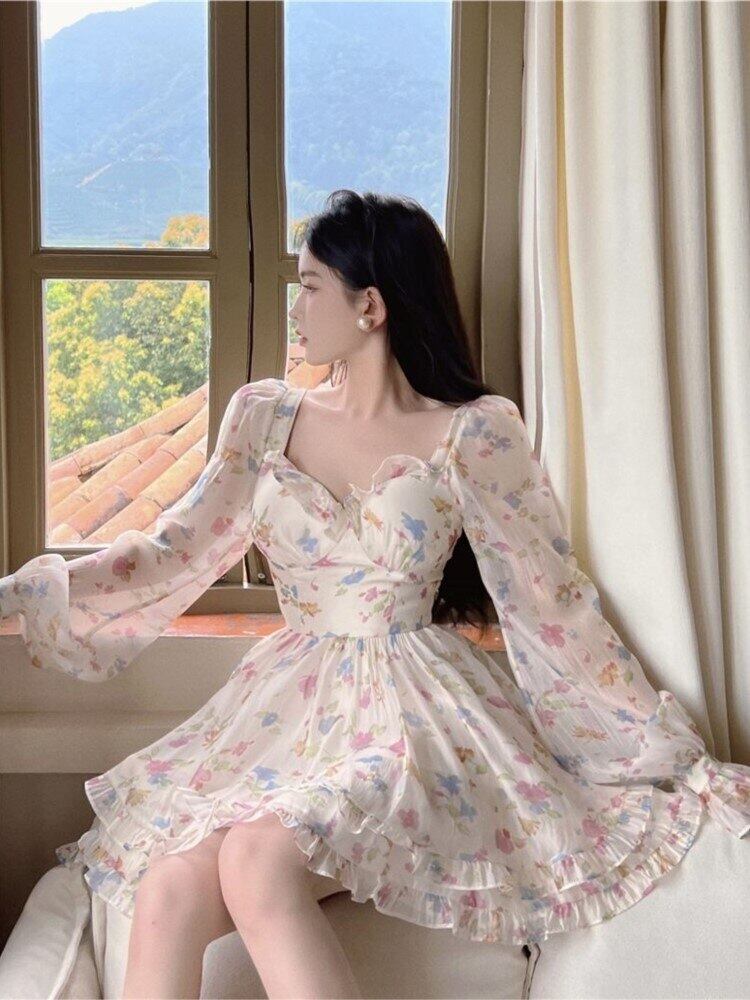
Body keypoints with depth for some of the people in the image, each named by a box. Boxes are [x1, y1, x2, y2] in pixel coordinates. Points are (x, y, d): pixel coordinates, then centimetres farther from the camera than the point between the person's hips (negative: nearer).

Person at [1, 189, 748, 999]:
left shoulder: (472, 435, -3)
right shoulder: (266, 416, 10)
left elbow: (552, 604, -1)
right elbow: (175, 554, 9)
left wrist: (673, 751, -2)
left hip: (416, 711, -4)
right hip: (286, 702, 4)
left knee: (258, 861, -32)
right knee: (166, 894, -23)